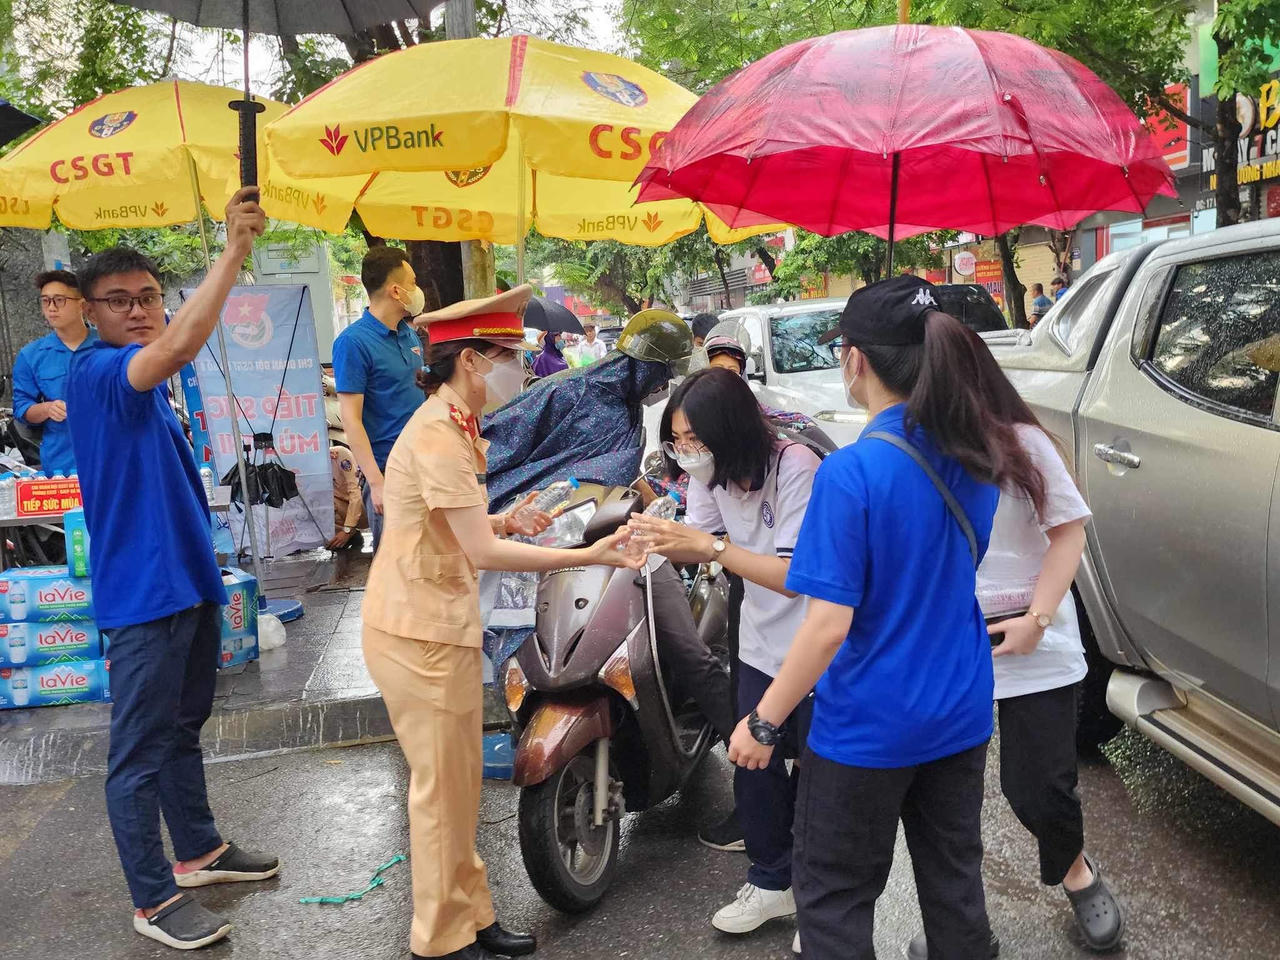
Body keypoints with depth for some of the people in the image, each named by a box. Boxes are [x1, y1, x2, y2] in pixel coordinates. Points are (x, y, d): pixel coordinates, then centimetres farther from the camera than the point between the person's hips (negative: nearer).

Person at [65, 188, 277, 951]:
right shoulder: (94, 373, -19)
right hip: (143, 594, -9)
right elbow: (179, 346, -35)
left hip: (190, 581, 9)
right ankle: (155, 899, 14)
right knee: (140, 751, 3)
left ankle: (200, 851, 36)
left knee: (184, 728, 21)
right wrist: (235, 250, -36)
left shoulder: (148, 383, 11)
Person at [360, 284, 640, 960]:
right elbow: (482, 552, -25)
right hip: (420, 632, -10)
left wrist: (508, 521, 0)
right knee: (442, 790, 3)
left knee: (458, 783, 18)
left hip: (441, 623, 10)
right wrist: (588, 556, -23)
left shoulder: (453, 425, 11)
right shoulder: (437, 435, -22)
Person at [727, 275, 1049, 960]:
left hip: (868, 725, -6)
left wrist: (763, 723, -13)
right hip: (960, 712, 7)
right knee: (954, 884, 22)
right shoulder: (976, 457, -1)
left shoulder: (851, 472, -23)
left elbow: (830, 624, -24)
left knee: (833, 901, 12)